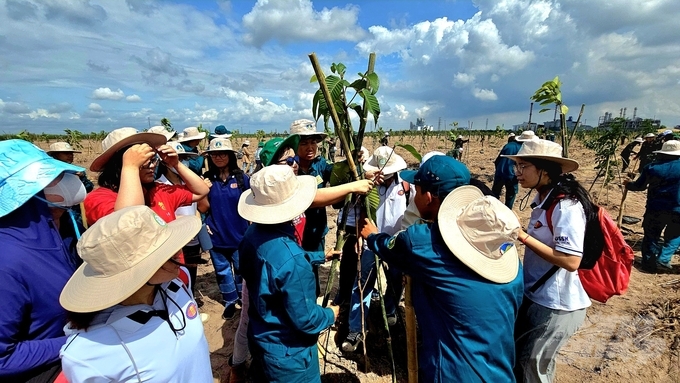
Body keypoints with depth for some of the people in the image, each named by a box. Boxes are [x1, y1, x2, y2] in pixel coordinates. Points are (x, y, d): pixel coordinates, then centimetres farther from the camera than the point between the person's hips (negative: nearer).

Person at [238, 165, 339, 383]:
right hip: (287, 352, -7)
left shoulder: (252, 235, -10)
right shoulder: (291, 259, -36)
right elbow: (305, 320, -26)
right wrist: (331, 315, -6)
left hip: (260, 339, 7)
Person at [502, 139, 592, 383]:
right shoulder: (544, 200, 4)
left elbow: (571, 261, -27)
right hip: (535, 295, 8)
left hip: (557, 304, -8)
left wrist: (522, 236, -26)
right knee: (517, 355, 24)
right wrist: (515, 225, 0)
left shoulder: (566, 206, -23)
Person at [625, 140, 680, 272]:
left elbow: (639, 186, 8)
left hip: (655, 209, 0)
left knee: (651, 237, 11)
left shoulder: (651, 168, -2)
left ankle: (649, 263, 11)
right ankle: (663, 259, 1)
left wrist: (628, 184, 27)